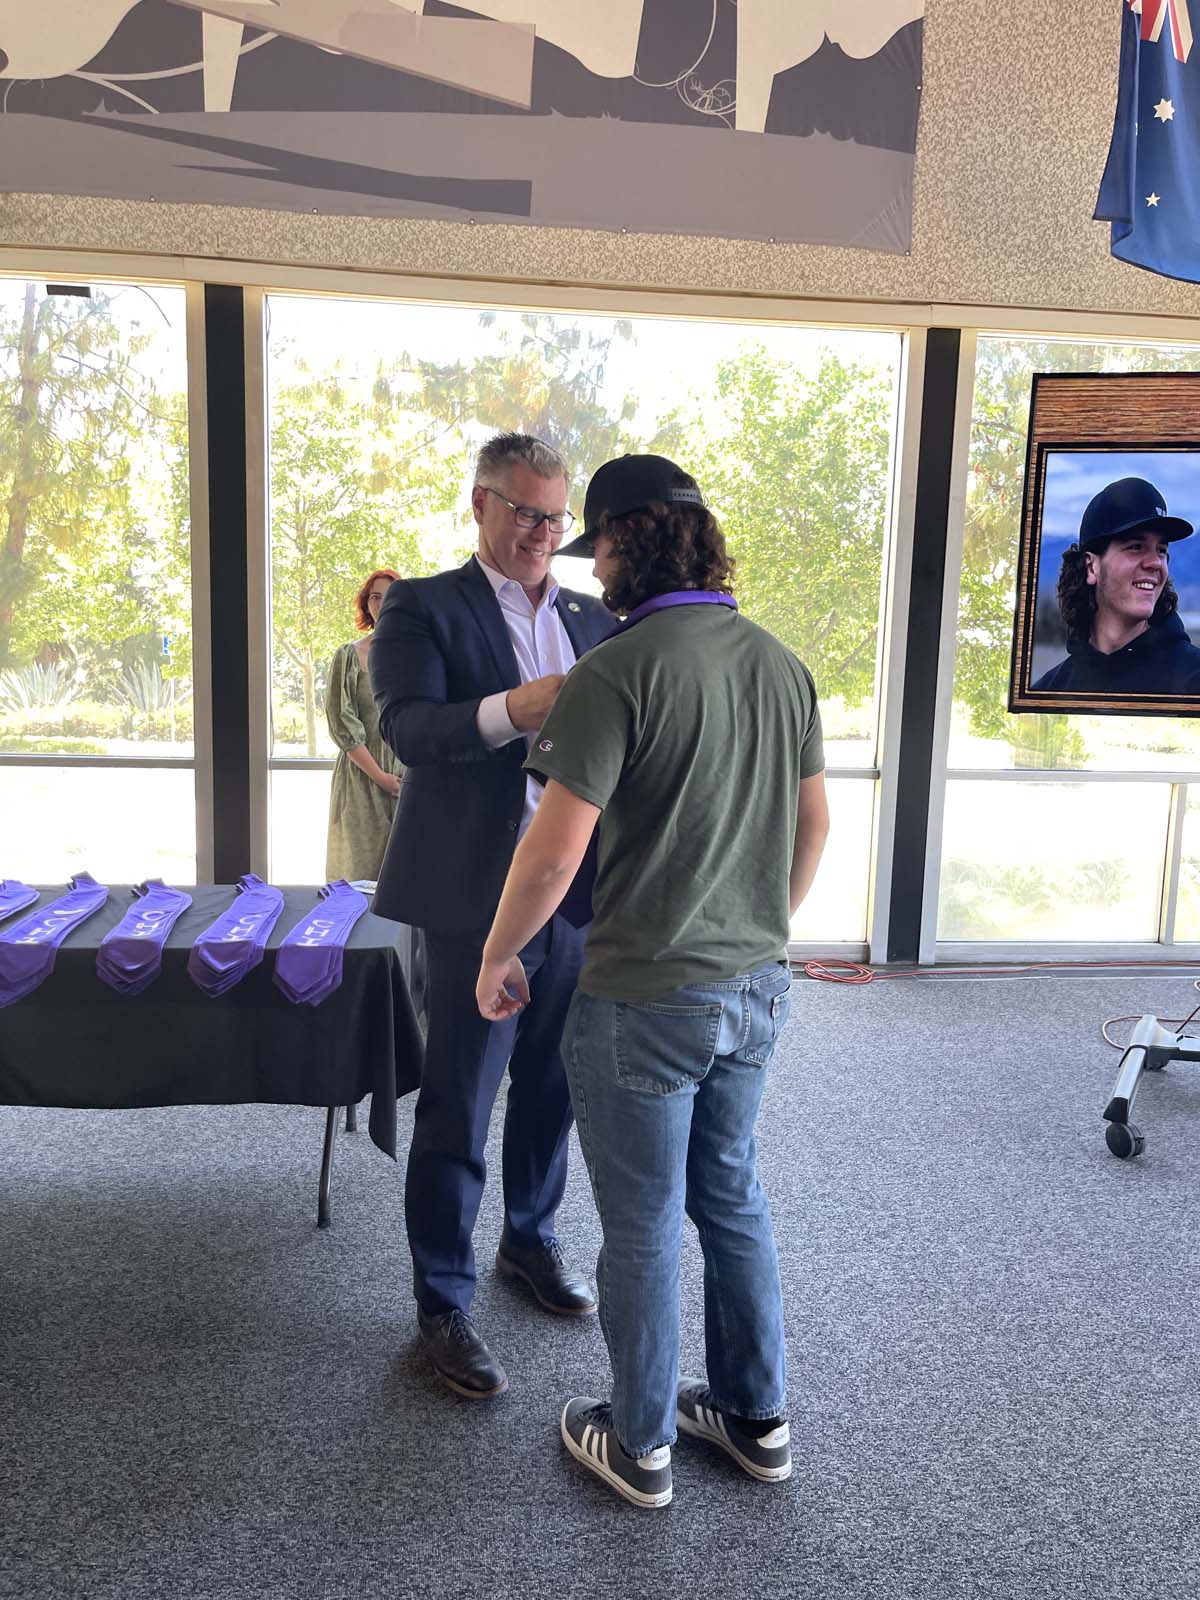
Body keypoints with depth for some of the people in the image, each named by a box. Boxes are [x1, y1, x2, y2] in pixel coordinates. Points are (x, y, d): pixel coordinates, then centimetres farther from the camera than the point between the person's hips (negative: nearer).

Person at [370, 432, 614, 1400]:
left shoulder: (595, 618, 12)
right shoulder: (424, 608, -4)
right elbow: (406, 726, -19)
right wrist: (511, 710, -36)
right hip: (477, 898, -5)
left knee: (551, 1090, 19)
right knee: (457, 1113, 4)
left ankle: (531, 1240, 42)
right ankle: (443, 1305, 21)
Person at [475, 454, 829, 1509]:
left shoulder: (619, 670, -19)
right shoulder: (781, 663, 3)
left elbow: (555, 848, -21)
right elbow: (814, 822, 11)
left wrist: (498, 958, -5)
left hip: (647, 1000, -7)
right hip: (757, 988, 7)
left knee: (643, 1228, 11)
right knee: (733, 1198, 23)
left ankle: (641, 1447, 32)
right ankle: (757, 1419, 39)